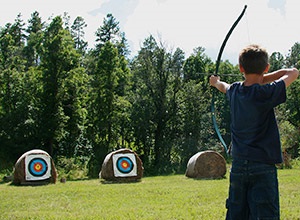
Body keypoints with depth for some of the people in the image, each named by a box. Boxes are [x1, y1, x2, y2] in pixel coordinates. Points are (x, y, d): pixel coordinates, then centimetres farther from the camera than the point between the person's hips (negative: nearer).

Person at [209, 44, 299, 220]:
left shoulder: (234, 91, 4)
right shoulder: (265, 94, -14)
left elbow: (224, 87, 30)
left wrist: (216, 82, 53)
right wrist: (263, 78, 6)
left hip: (238, 166, 6)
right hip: (262, 167, -6)